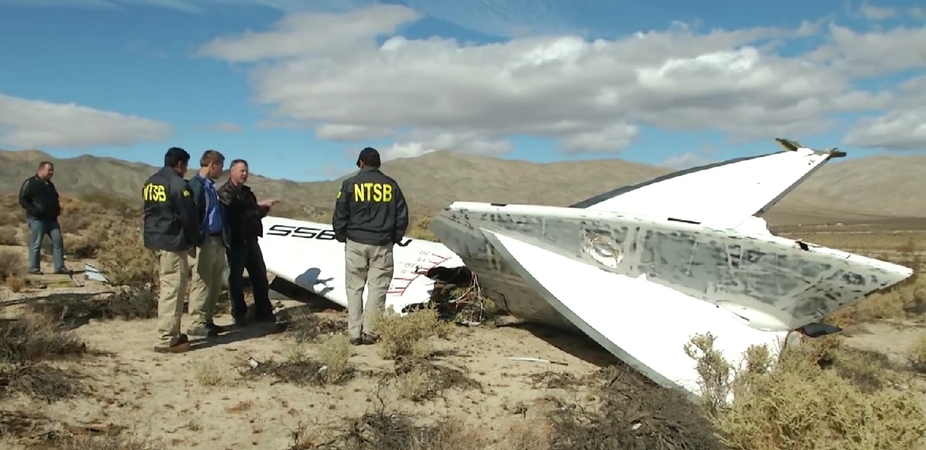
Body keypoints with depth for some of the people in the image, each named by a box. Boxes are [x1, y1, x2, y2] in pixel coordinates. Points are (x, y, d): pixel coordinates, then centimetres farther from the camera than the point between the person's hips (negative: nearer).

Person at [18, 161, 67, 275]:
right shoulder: (30, 183, -6)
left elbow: (55, 199, 30)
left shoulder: (49, 184, 18)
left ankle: (59, 267, 4)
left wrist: (57, 209, 13)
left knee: (58, 241, 1)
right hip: (37, 219, -7)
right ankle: (34, 268, 5)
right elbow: (22, 199, -10)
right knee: (36, 244, -3)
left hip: (51, 218, 7)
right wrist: (33, 210, -20)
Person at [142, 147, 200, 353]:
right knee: (173, 289, -7)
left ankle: (171, 333, 22)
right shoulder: (178, 184, -14)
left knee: (167, 288, 16)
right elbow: (189, 217, -13)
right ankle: (166, 340, -6)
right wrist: (194, 241, 1)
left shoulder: (150, 183, 14)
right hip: (172, 242, -10)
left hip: (154, 240, 10)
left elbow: (149, 213, 19)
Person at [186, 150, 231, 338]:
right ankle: (197, 324, 1)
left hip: (216, 240, 10)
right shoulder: (196, 185, -12)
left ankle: (207, 320, 20)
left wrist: (224, 238, 17)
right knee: (202, 283, -5)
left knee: (215, 283, 12)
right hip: (204, 241, -10)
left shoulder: (211, 186, 18)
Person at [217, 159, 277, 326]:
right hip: (235, 241, -7)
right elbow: (236, 208, -24)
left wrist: (263, 208, -2)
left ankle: (263, 311, 17)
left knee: (260, 275, 8)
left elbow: (257, 213, 20)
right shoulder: (225, 192, -6)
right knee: (236, 278, 1)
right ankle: (239, 314, 10)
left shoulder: (247, 192, 18)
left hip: (251, 239, 7)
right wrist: (258, 205, -25)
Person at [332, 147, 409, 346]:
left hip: (356, 243, 0)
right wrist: (395, 237, 16)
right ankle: (370, 332, 2)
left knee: (354, 288, 8)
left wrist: (341, 237, 12)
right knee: (377, 288, 4)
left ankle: (354, 333, 7)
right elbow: (402, 215, 5)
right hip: (382, 244, 1)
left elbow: (340, 216, -2)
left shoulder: (350, 184, -1)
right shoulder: (391, 185, 4)